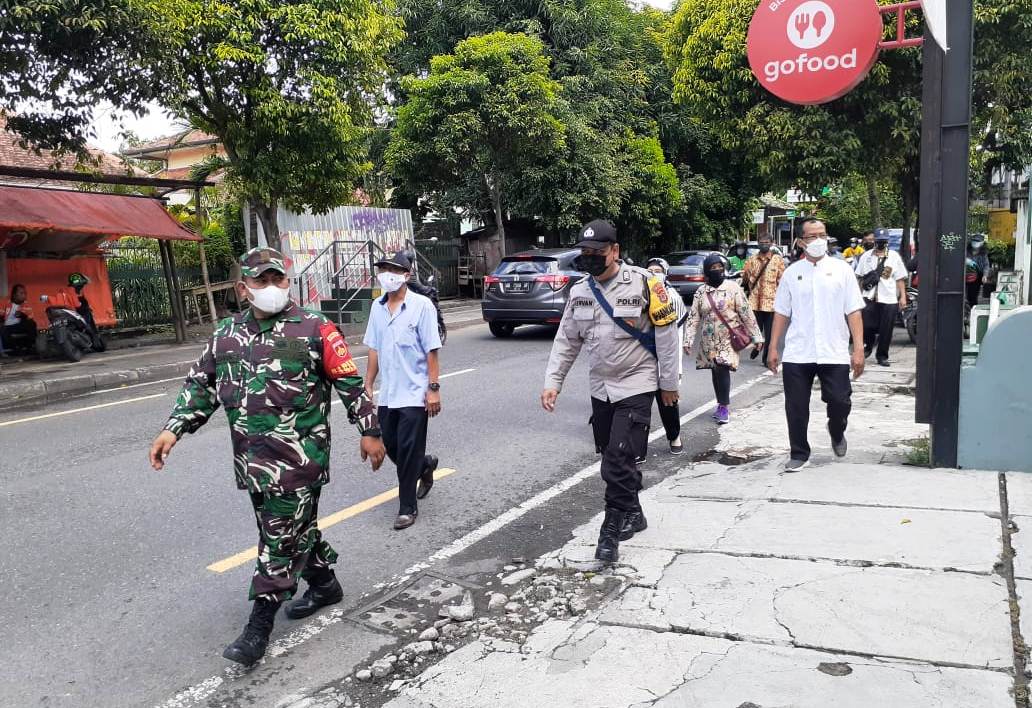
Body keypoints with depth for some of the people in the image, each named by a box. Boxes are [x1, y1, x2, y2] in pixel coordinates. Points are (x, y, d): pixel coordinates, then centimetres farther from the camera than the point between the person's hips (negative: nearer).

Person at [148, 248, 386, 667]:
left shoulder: (314, 329, -6)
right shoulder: (226, 334, 8)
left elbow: (350, 382, -4)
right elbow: (200, 384, 13)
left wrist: (369, 431, -3)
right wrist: (174, 429, 2)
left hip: (298, 456, -6)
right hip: (252, 459, 6)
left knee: (280, 538, -2)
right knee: (296, 527, 19)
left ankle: (259, 627, 7)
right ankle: (324, 585, 40)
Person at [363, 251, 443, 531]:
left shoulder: (422, 305, -11)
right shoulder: (377, 307, 6)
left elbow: (431, 350, -11)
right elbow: (374, 349, 12)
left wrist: (433, 388, -14)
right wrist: (368, 385, 12)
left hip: (414, 393, -6)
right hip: (388, 393, 6)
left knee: (408, 452, -1)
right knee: (390, 445, 13)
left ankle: (408, 508, 13)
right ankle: (425, 464, 42)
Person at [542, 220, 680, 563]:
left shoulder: (643, 283, -12)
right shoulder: (579, 291, 4)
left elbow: (667, 334, -7)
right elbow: (566, 341, 8)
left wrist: (668, 383, -3)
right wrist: (552, 382, -1)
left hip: (636, 385, -6)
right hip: (601, 388, 6)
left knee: (618, 459, -12)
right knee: (612, 458, 14)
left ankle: (612, 530, -1)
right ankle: (633, 514, 34)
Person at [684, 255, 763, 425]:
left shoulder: (732, 287, -5)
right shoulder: (701, 292, 3)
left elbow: (747, 314, -4)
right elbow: (693, 317, 3)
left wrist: (756, 337, -5)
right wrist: (688, 340, -5)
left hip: (729, 339, -4)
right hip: (709, 341, 4)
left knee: (722, 369, -16)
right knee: (715, 371, 10)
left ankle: (724, 407, -5)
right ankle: (722, 405, 25)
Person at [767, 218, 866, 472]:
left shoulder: (841, 269, 4)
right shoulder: (792, 272, 8)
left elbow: (854, 312, 1)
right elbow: (781, 313, 10)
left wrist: (858, 349, -6)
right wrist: (773, 348, 5)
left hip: (834, 353, -1)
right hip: (797, 354, 1)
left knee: (840, 402, 0)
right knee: (796, 409, 4)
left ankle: (836, 433, 33)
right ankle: (799, 454, 21)